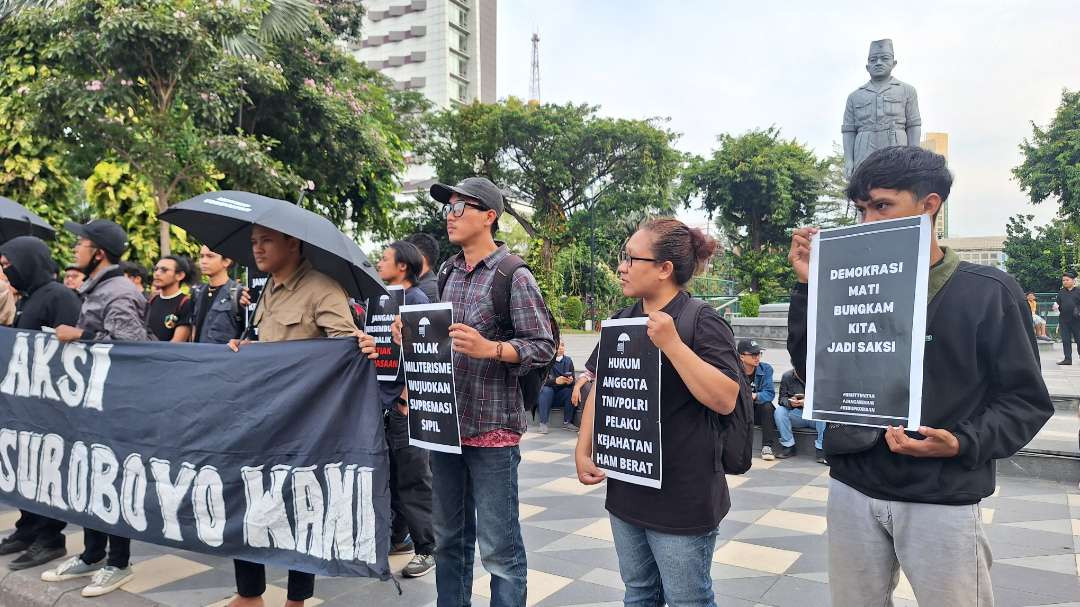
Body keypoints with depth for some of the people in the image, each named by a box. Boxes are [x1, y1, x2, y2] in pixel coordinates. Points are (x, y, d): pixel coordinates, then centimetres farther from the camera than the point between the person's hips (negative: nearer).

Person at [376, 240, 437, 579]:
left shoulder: (416, 299, -11)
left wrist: (409, 396, -19)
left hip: (404, 403, -9)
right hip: (383, 401, 9)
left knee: (413, 480, -2)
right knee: (391, 476, 17)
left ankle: (426, 549, 8)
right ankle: (398, 537, 31)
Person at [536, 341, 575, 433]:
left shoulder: (568, 361, 5)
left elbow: (573, 381, 2)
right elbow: (542, 381, -16)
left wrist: (570, 381, -23)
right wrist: (555, 381, -34)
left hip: (561, 396, 3)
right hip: (547, 395, -3)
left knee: (571, 390, -24)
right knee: (546, 390, -33)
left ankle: (567, 422, -18)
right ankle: (543, 423, -30)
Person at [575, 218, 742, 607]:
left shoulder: (702, 322, -13)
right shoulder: (621, 323, 7)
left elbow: (725, 399, -23)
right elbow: (599, 390, 13)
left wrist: (671, 344, -27)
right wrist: (583, 450, 6)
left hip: (681, 497, -6)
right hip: (625, 489, 7)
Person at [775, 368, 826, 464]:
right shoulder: (787, 377, 1)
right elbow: (782, 398, 0)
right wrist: (789, 402, -24)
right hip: (797, 415, 2)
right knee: (779, 411, -22)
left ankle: (821, 449, -25)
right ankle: (788, 446, -14)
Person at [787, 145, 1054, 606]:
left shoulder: (988, 291, -5)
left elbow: (1025, 399, -3)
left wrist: (962, 444, -20)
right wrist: (809, 286, -5)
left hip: (942, 500, -3)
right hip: (853, 490, 4)